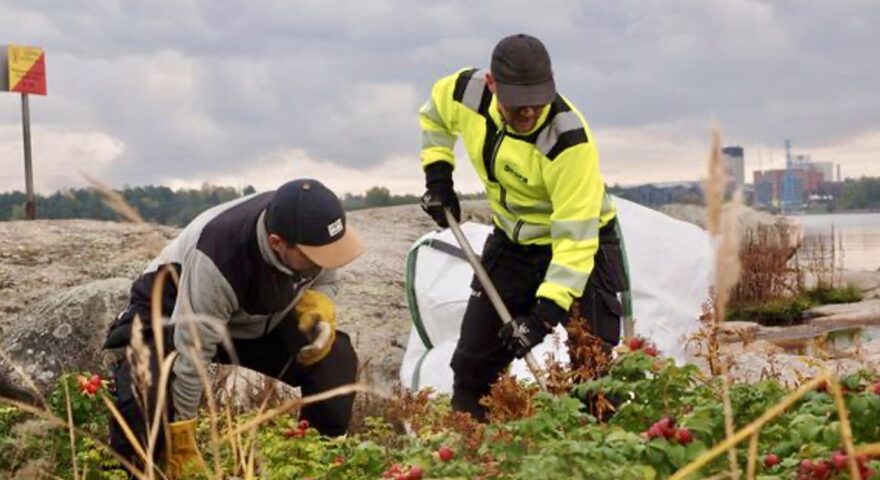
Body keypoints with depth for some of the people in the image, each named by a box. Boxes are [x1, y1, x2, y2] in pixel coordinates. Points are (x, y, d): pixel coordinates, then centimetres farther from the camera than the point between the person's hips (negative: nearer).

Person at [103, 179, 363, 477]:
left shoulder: (312, 228, -25)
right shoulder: (217, 260, -41)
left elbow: (324, 280, -1)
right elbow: (190, 355, -35)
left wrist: (318, 307, -27)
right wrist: (183, 449, -30)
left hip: (259, 318, 5)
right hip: (172, 313, -5)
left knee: (337, 359, -16)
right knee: (145, 391, -34)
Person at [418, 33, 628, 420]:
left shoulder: (569, 139, -34)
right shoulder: (467, 93, -18)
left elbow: (575, 238, -33)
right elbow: (433, 113, 9)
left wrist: (544, 314, -37)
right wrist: (438, 175, -2)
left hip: (579, 245, -5)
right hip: (512, 243, 5)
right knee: (473, 363, 9)